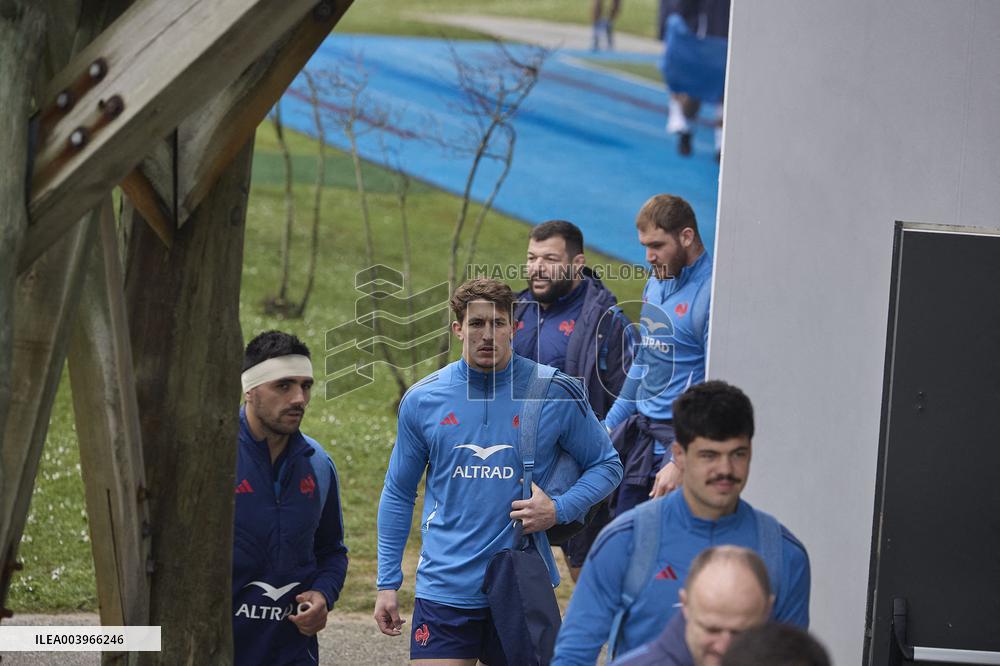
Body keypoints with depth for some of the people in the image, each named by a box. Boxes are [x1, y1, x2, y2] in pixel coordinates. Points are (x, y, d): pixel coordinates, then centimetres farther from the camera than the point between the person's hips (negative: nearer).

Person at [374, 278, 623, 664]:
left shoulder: (556, 394, -2)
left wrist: (559, 510, -11)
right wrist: (387, 583, 9)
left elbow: (606, 466, 8)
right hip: (444, 588, 0)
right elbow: (398, 494, 12)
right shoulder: (422, 400, 2)